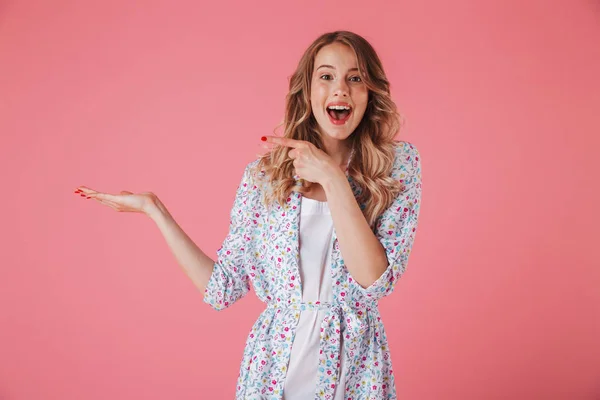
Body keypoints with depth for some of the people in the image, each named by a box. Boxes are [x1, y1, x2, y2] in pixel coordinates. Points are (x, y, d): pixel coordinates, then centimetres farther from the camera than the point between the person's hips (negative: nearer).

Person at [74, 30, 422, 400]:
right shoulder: (264, 174, -3)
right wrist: (154, 209, -5)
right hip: (272, 367, 1)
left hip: (354, 369, -1)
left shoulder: (399, 164, -8)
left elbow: (375, 281, -18)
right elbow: (224, 288, -3)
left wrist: (331, 178, -23)